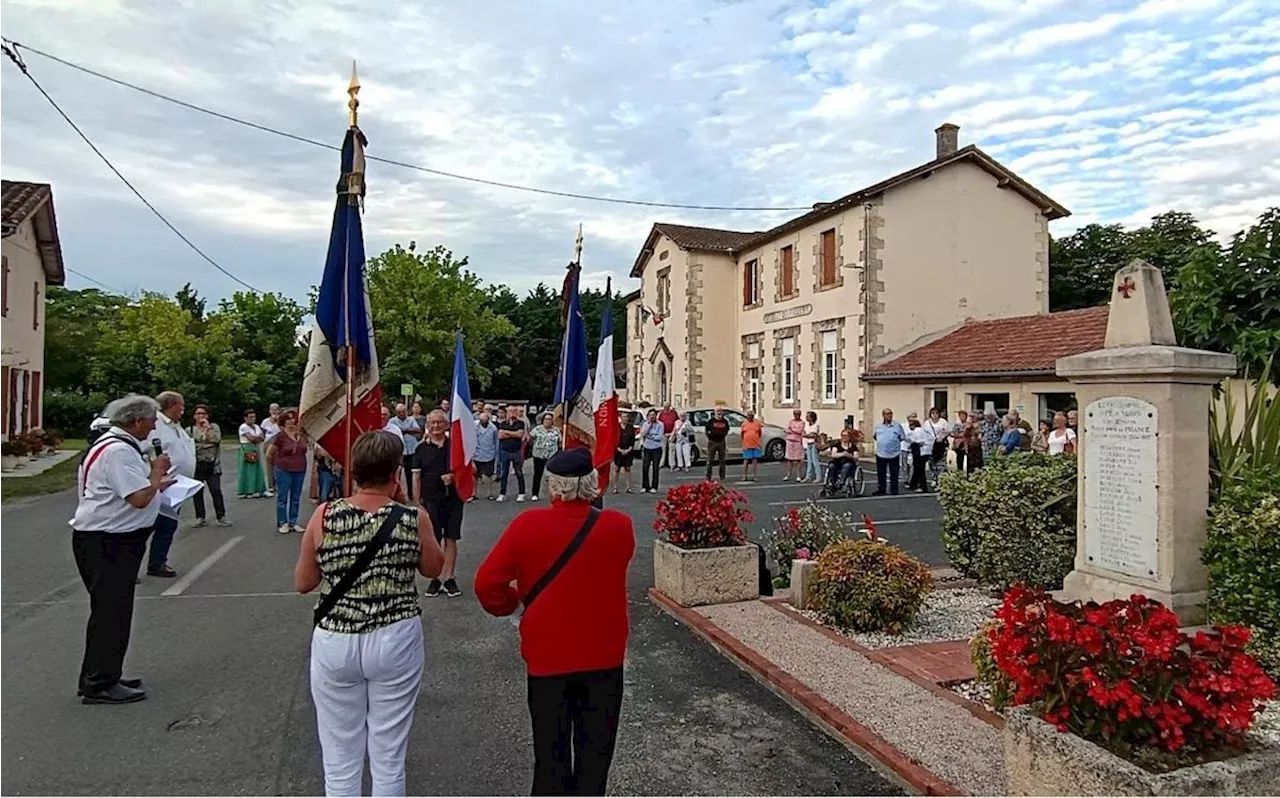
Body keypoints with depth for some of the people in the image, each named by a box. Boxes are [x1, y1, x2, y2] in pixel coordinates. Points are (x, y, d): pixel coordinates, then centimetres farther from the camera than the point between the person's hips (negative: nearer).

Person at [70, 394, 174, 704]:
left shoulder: (116, 444, 13)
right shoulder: (118, 451, -22)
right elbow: (140, 499, -27)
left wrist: (154, 484, 17)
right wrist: (157, 471, -12)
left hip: (112, 541, 11)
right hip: (106, 543, -11)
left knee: (113, 610, 19)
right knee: (110, 612, -2)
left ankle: (105, 676, 31)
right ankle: (99, 685, 8)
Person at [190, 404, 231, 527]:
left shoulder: (214, 427, 7)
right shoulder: (189, 430, 6)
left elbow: (217, 439, -11)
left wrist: (208, 428, -9)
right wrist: (208, 444, -8)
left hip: (212, 465, -1)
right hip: (196, 465, 1)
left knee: (216, 491, -4)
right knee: (197, 492, 5)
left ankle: (221, 517, -1)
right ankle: (200, 517, 15)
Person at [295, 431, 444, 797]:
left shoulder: (323, 517, -9)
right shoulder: (414, 519, -12)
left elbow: (302, 583, 2)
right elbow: (433, 569, 7)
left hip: (335, 643, 1)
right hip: (396, 642, -1)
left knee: (340, 763, 16)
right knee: (389, 759, 14)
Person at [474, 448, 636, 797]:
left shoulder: (527, 524, -14)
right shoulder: (619, 526, -10)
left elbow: (487, 583, -12)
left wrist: (507, 605, 7)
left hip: (547, 656, 0)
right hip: (604, 656, 1)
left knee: (551, 752, 16)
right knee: (595, 751, 15)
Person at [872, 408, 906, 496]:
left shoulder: (897, 425, -2)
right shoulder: (878, 426, 5)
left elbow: (903, 437, 3)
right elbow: (874, 435, 19)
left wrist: (894, 442, 2)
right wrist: (881, 442, 11)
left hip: (893, 453, -2)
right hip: (880, 453, 2)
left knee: (894, 473, 3)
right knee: (881, 473, 9)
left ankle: (894, 490, 11)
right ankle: (881, 490, 18)